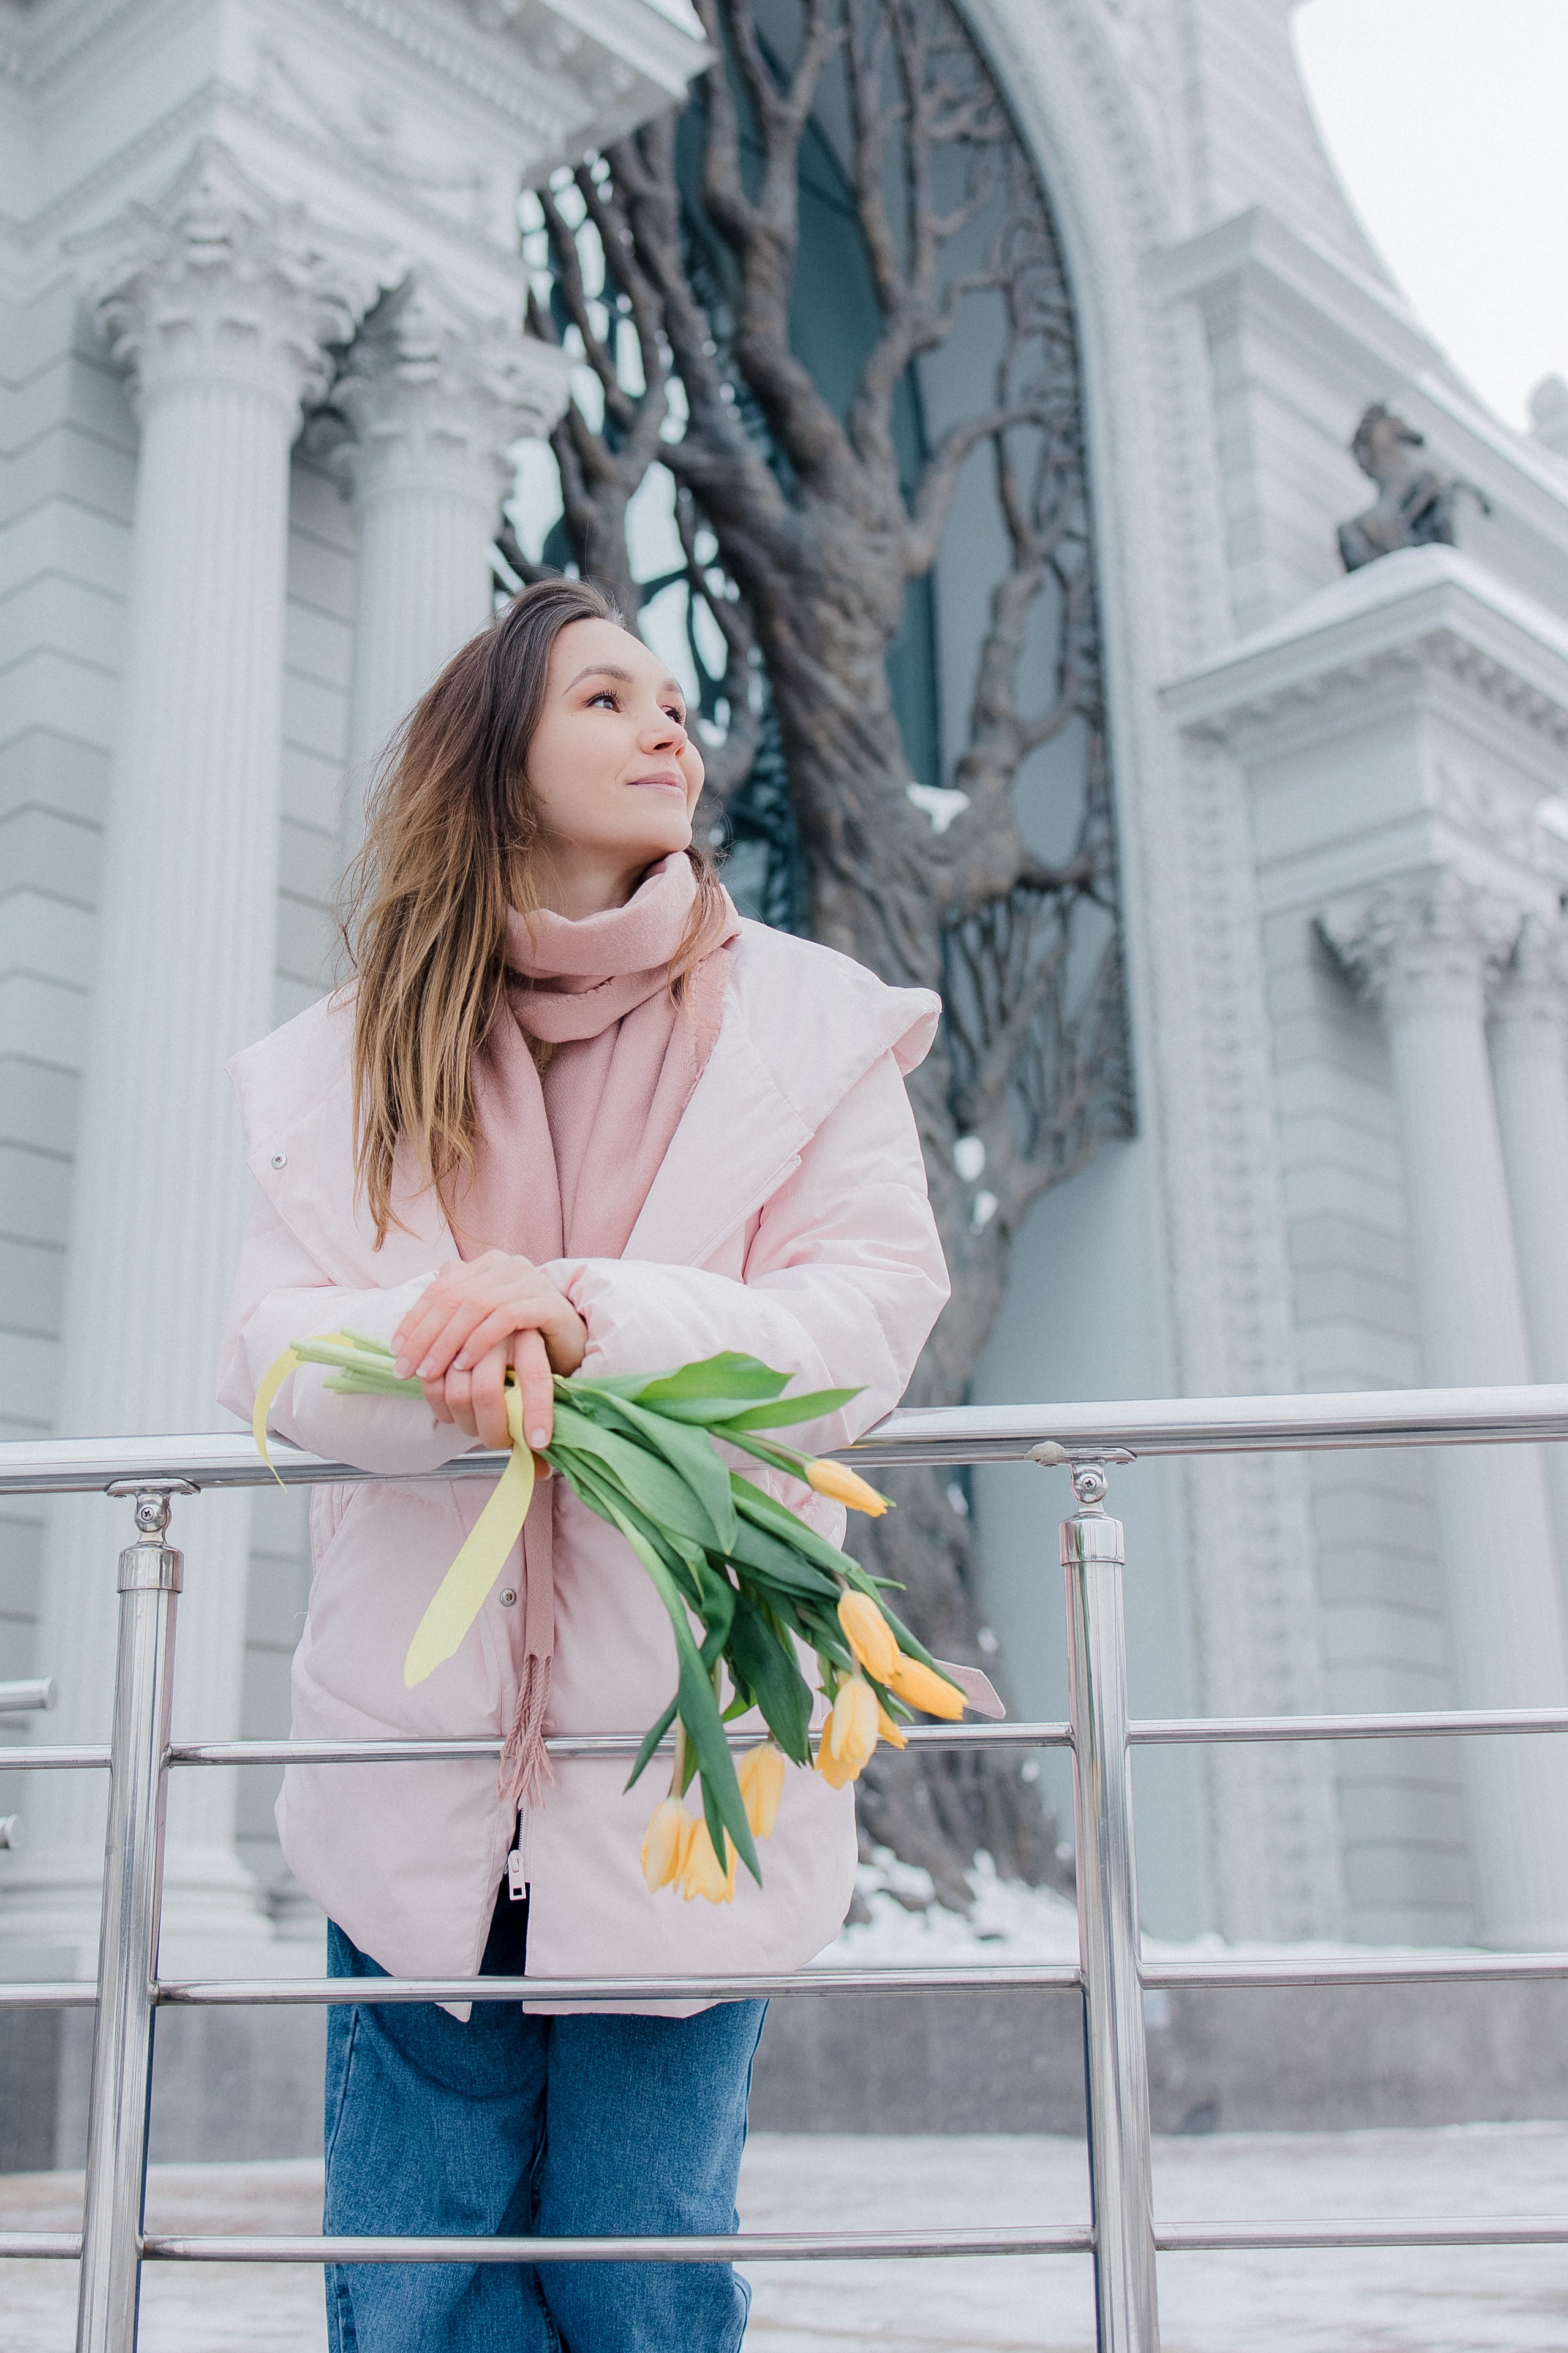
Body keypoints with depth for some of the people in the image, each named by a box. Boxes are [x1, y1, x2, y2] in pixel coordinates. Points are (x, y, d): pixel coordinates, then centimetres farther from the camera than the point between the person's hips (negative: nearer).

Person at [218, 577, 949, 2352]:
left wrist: (580, 1310, -22)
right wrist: (439, 1345, -23)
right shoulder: (355, 1055, 10)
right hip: (421, 1746, 2)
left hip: (680, 1748, -1)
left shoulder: (806, 1024, 5)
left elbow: (866, 1325, -6)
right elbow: (269, 1342, 0)